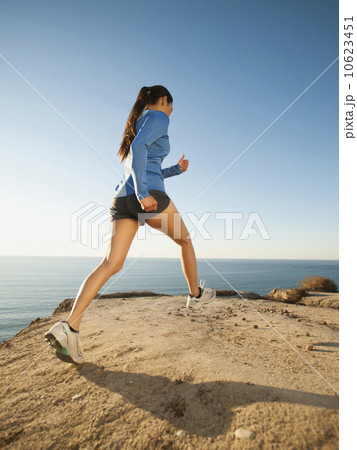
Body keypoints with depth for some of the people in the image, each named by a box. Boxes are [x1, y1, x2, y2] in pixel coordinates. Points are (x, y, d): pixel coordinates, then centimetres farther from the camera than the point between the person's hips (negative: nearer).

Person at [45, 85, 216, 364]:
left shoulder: (137, 125, 33)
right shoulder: (159, 118, 6)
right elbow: (138, 146, -15)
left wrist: (176, 170, 33)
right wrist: (143, 193, -23)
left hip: (123, 198, 8)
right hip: (150, 196, -8)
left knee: (111, 264, -3)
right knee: (185, 240, 16)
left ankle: (69, 326, -13)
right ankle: (196, 295, 30)